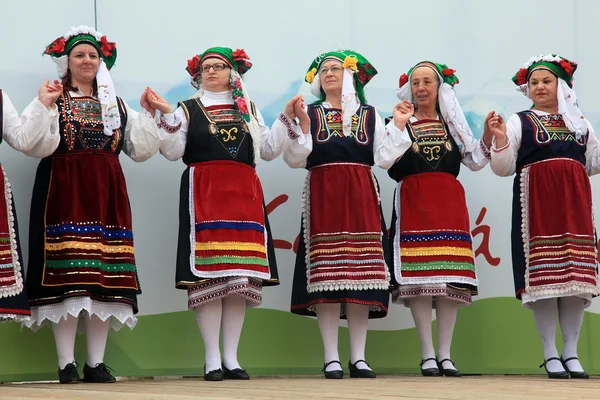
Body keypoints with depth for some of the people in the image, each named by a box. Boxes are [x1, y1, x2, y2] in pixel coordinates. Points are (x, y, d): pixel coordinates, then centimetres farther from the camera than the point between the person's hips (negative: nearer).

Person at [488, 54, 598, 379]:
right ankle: (550, 355, -1)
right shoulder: (519, 122, 7)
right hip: (536, 204, -3)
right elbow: (503, 168, 1)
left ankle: (571, 353, 5)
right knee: (543, 277, -6)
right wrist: (500, 139, -15)